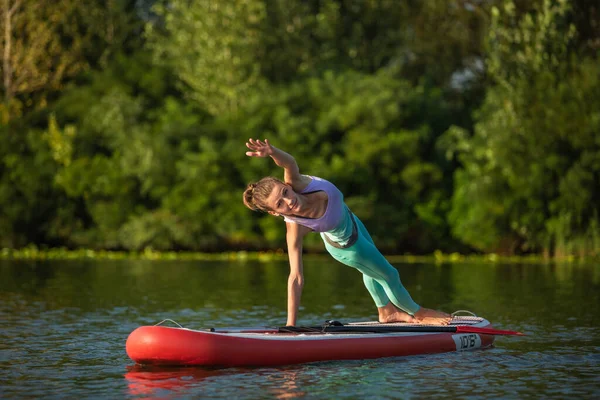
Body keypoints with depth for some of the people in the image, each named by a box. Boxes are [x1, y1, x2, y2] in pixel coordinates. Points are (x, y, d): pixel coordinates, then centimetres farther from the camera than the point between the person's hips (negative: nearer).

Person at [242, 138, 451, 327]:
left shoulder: (295, 183, -36)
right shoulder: (295, 230, -44)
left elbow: (290, 162, -56)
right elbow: (296, 277, -43)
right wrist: (291, 324, -46)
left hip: (348, 218, 5)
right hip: (346, 245, -5)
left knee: (372, 270, 31)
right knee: (389, 275, 17)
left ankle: (387, 311, 60)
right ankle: (418, 313, 48)